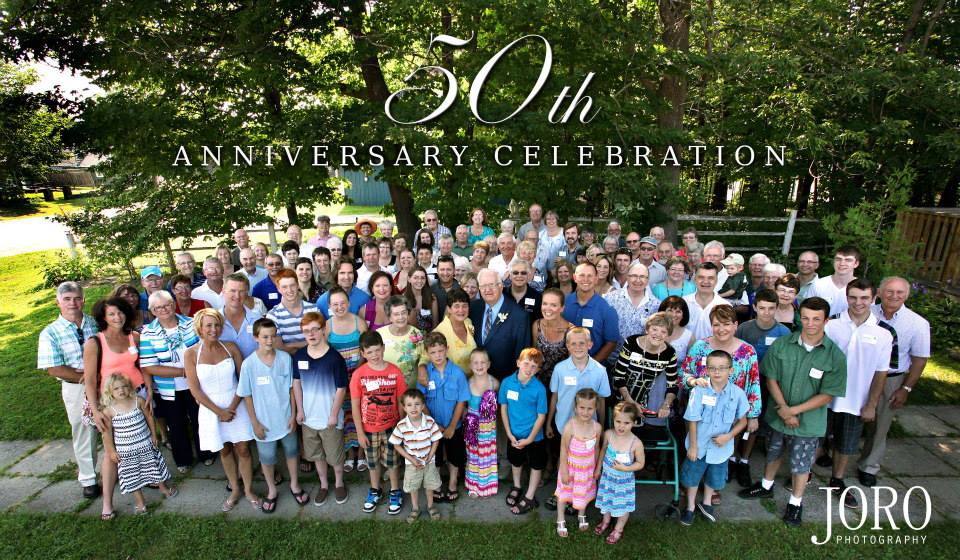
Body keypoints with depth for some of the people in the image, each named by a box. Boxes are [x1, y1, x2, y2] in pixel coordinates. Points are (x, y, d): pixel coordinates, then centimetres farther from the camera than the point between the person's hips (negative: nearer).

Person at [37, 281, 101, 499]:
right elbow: (54, 369, -13)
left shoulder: (96, 323, -1)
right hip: (76, 390, -2)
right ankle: (88, 480, 30)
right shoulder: (50, 333, -9)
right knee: (83, 434, 12)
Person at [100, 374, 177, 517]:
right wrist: (111, 451, -3)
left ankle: (163, 487, 39)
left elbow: (149, 417, 2)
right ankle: (139, 501, 25)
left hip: (146, 445, 1)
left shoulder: (139, 401, -9)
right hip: (125, 451, -1)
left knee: (154, 467, 17)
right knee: (132, 476, 8)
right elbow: (107, 432, -5)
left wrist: (154, 435, 5)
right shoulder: (108, 410, -13)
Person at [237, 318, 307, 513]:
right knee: (267, 458, 17)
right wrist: (255, 423, -6)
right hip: (264, 422, -1)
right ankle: (272, 491, 41)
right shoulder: (248, 364, -16)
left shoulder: (285, 358, -12)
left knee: (291, 452, 19)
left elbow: (291, 388, -3)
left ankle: (294, 485, 42)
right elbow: (247, 396, -8)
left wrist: (293, 415, -3)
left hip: (286, 419, 2)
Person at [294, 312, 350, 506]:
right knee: (316, 455, 19)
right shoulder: (299, 355, -5)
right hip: (309, 416, 4)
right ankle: (323, 485, 40)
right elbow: (296, 382, 6)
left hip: (330, 417, -4)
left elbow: (341, 388, -13)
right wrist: (300, 409, 3)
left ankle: (339, 483, 38)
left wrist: (334, 414, -12)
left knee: (335, 455, 13)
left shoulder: (334, 358, -18)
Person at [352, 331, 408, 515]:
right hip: (369, 429, 1)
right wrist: (360, 432, -6)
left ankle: (395, 492, 37)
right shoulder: (359, 374, -14)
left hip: (391, 427, -1)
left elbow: (401, 401, -5)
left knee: (392, 461, 15)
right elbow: (355, 405, -8)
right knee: (373, 462, 21)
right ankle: (375, 491, 44)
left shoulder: (395, 371, -13)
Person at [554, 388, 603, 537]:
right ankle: (561, 521, 41)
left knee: (584, 493, 26)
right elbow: (563, 451, -19)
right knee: (564, 493, 17)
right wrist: (564, 472, -13)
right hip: (571, 468, -3)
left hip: (587, 469, 3)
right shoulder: (570, 427, -30)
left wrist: (596, 468, 7)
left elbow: (596, 449, -2)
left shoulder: (597, 427, -18)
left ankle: (581, 516, 54)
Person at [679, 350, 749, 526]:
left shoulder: (738, 393, -15)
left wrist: (729, 436, -16)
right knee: (692, 476, 17)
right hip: (699, 445, -2)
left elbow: (742, 420, -1)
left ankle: (706, 503, 52)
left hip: (721, 447, 2)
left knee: (714, 478, 24)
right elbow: (693, 421, -14)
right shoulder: (699, 391, -22)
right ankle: (690, 506, 43)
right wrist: (692, 446, -10)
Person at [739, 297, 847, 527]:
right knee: (774, 454, 23)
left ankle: (796, 502, 37)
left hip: (808, 421, -2)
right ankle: (766, 486, 47)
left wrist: (794, 411, -19)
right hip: (777, 415, 2)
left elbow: (827, 395, -13)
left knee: (801, 464, 14)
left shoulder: (835, 356, -15)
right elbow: (771, 379, -6)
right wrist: (783, 409, -15)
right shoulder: (781, 345, -11)